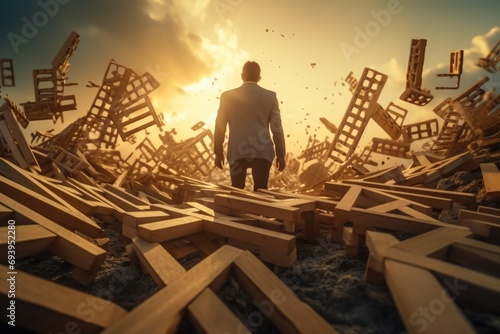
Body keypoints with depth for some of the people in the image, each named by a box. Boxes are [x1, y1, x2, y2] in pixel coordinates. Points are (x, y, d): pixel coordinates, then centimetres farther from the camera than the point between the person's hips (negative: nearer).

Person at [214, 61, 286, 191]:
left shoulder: (228, 96, 4)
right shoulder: (270, 96, 3)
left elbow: (220, 126, 6)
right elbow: (277, 127, 1)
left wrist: (218, 152, 15)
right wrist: (280, 154, 8)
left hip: (237, 152, 0)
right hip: (262, 152, 0)